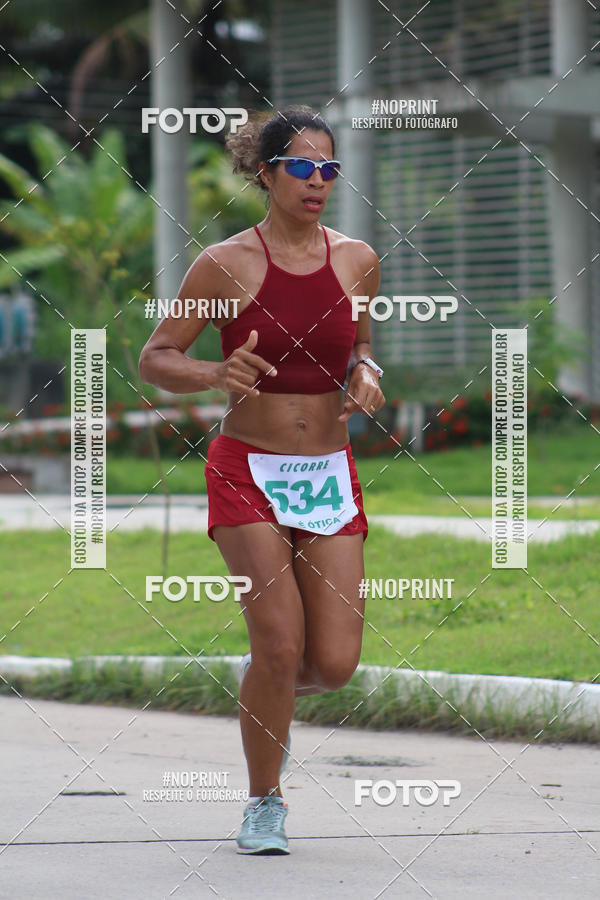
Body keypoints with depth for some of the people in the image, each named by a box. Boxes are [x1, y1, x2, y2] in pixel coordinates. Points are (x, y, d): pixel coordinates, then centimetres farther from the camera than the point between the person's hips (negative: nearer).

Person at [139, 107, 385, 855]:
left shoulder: (356, 260, 4)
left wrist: (366, 375, -2)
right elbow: (154, 359, -1)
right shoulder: (225, 264, -6)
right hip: (249, 472, -3)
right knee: (282, 642, -15)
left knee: (335, 664, -6)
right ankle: (264, 805, 7)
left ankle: (265, 683, 32)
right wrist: (218, 374, -21)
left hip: (329, 476, 4)